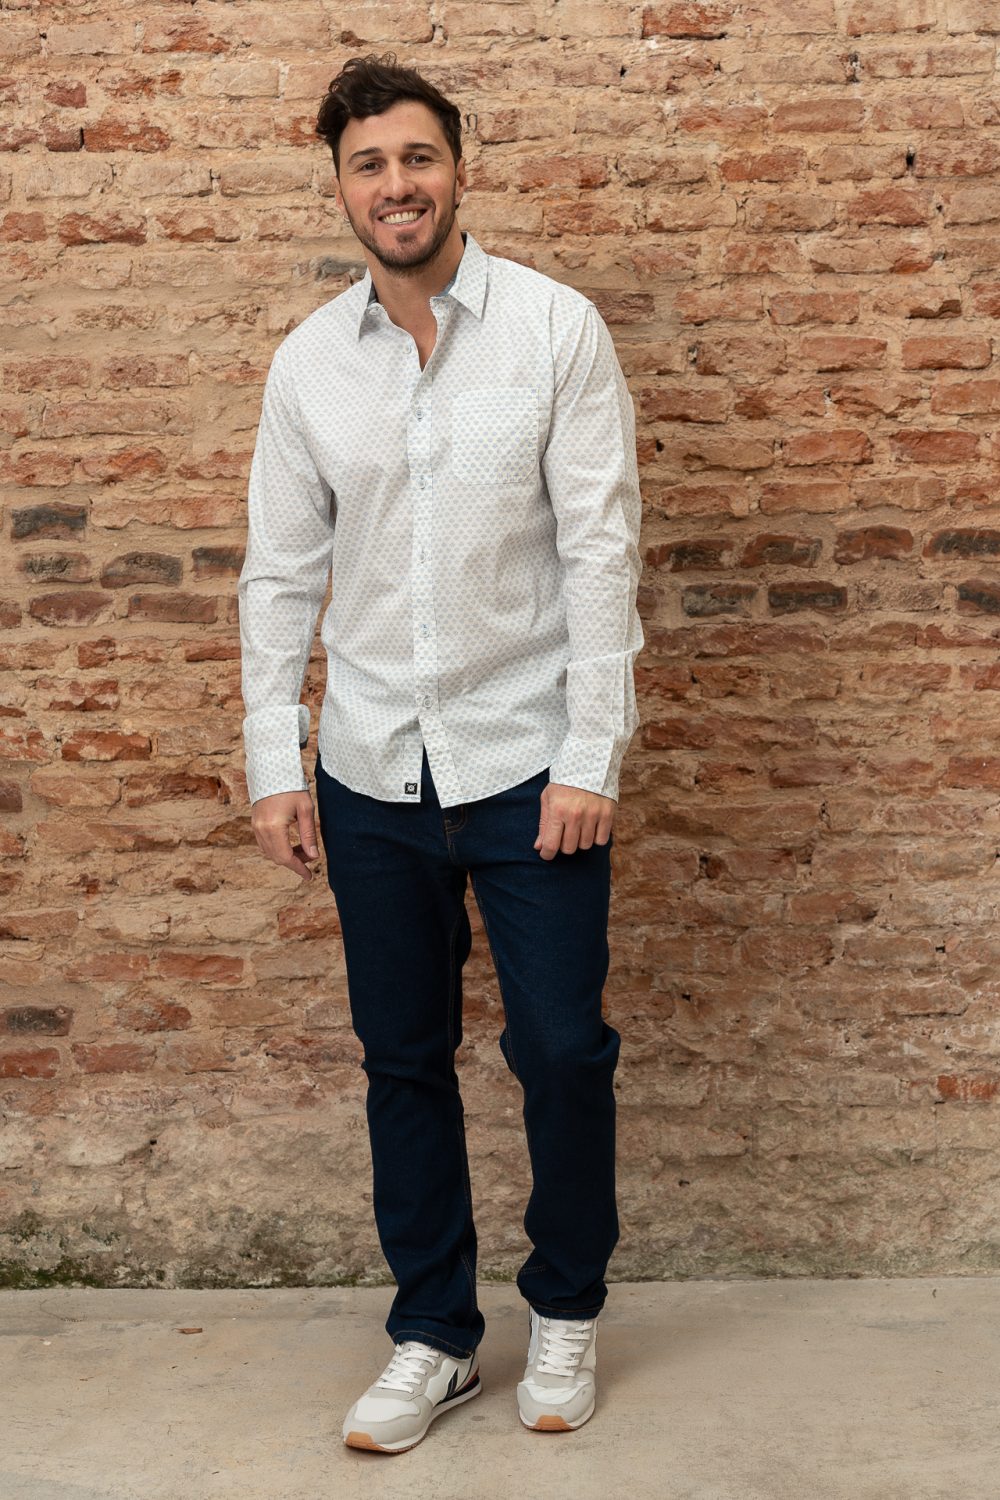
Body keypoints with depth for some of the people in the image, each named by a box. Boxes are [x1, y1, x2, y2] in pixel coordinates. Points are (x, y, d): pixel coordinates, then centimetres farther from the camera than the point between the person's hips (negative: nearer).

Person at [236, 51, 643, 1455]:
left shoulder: (556, 328, -5)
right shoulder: (307, 362, 4)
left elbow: (601, 549, -8)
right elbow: (281, 573, 7)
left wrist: (590, 758, -12)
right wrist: (275, 761, 1)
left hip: (527, 759, -3)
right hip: (372, 770, 3)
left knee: (563, 1049, 2)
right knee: (404, 1060, 11)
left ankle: (565, 1309, 28)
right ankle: (434, 1336, 28)